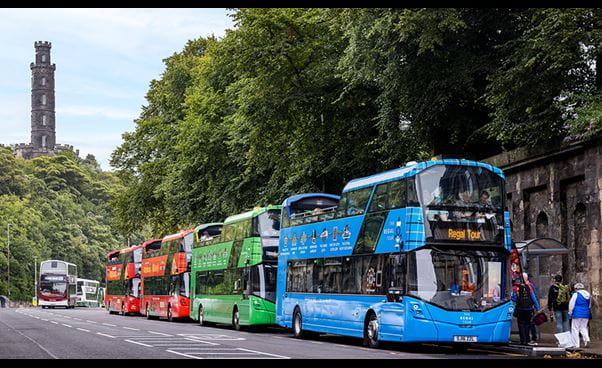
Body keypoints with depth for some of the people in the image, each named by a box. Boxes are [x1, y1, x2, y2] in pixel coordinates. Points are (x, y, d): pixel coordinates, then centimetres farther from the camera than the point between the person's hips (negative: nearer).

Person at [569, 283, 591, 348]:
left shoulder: (576, 294, -9)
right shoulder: (588, 295, 11)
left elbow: (571, 305, -7)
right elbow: (589, 305, 20)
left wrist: (570, 313, 5)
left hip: (577, 314, -6)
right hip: (586, 314, 6)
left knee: (575, 329, 2)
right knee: (583, 327, 15)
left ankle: (576, 345, 0)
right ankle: (587, 339, -10)